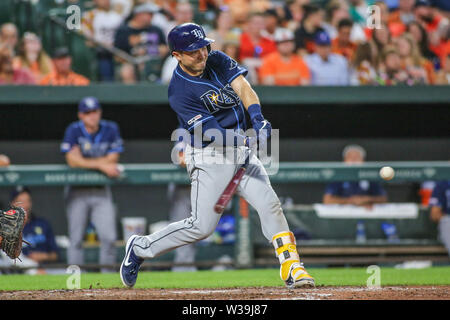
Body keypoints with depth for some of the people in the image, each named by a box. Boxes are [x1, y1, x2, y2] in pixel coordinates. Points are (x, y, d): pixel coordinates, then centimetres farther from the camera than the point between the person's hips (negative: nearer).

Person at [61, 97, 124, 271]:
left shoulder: (111, 129, 1)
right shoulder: (73, 131, -6)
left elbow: (113, 160, -7)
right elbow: (72, 160, -17)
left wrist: (85, 162, -12)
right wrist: (101, 165, -21)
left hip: (101, 191, 2)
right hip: (77, 191, -2)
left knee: (109, 237, -6)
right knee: (76, 239, -2)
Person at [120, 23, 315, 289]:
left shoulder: (217, 60, 2)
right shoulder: (179, 92, -18)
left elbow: (243, 88, -10)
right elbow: (212, 134, -23)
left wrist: (258, 118, -29)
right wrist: (248, 141, -37)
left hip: (241, 149, 6)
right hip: (209, 158, -6)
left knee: (270, 204, -8)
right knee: (202, 226, -7)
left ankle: (292, 268, -7)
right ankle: (140, 248, 11)